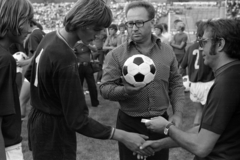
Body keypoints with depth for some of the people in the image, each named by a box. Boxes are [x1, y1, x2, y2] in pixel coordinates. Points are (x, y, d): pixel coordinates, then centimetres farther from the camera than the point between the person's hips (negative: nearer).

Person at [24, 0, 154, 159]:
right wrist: (122, 136, -29)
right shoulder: (66, 59, -30)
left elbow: (30, 74, 16)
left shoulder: (50, 38, -1)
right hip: (53, 130, -9)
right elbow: (77, 120, -29)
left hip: (39, 121, 9)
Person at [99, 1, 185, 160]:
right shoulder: (116, 55, -7)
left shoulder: (167, 51, 2)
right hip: (129, 124, -2)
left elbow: (176, 84, 7)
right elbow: (105, 88, -9)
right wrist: (125, 90, -28)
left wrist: (178, 113, -1)